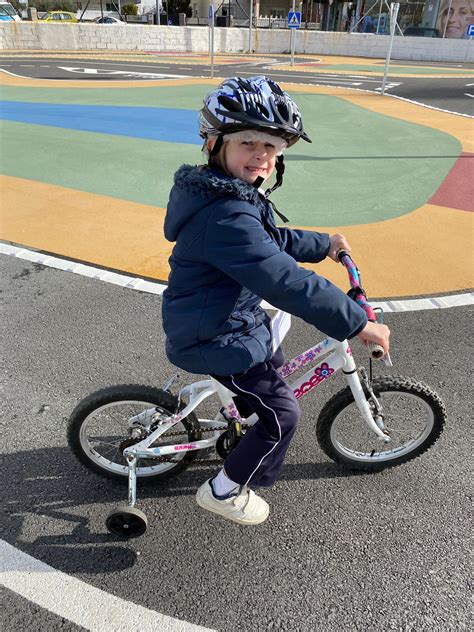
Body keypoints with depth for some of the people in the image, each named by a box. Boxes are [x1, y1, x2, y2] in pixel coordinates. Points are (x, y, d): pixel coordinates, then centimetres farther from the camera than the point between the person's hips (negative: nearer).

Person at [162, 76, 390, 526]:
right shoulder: (227, 218, -31)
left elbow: (271, 241, 18)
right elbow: (288, 282, -35)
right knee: (281, 412, 3)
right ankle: (223, 491, 23)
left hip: (219, 320, 10)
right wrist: (357, 324, -28)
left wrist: (323, 244, 22)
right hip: (216, 340, -10)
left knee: (272, 364, 31)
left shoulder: (229, 196, 4)